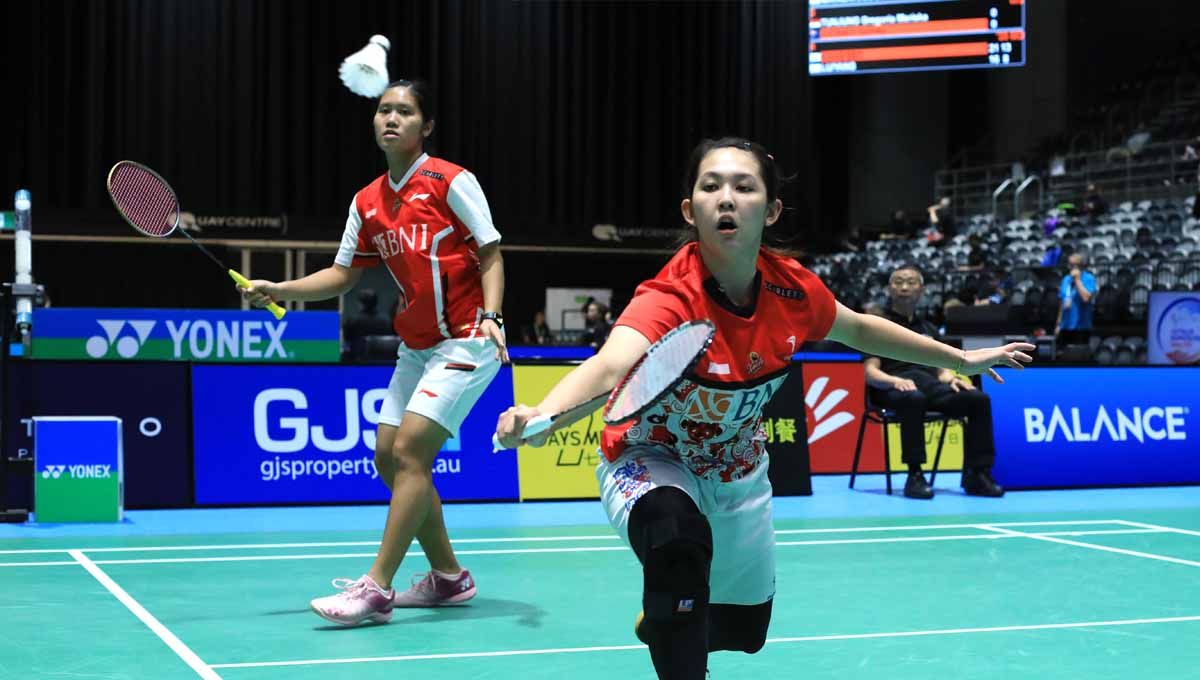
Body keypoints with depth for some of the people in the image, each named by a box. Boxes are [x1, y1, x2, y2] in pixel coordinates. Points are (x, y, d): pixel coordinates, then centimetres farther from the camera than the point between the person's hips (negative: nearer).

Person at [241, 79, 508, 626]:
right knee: (388, 457, 5)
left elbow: (490, 256, -9)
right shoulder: (368, 202, 8)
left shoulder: (452, 182, -10)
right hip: (415, 346, 8)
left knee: (409, 451, -15)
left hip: (464, 341, -8)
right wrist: (278, 290, 0)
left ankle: (376, 588, -12)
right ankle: (447, 577, 19)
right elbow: (342, 274, 13)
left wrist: (490, 317, -24)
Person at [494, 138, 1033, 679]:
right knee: (680, 538, -40)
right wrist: (541, 415, -76)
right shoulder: (670, 299, -35)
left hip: (738, 474, 6)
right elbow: (608, 367, -55)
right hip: (652, 462, -5)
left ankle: (664, 619, 52)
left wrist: (961, 358, 14)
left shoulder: (794, 289, -18)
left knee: (745, 630, 20)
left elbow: (858, 330, 4)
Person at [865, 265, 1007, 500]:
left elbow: (942, 370, 24)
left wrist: (952, 378, -1)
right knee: (914, 399, -41)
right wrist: (895, 381, -20)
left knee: (979, 399, -23)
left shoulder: (928, 328, 31)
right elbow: (870, 373, 2)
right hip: (891, 389, -5)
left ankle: (976, 474, -22)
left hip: (930, 384, 5)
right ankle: (915, 476, -37)